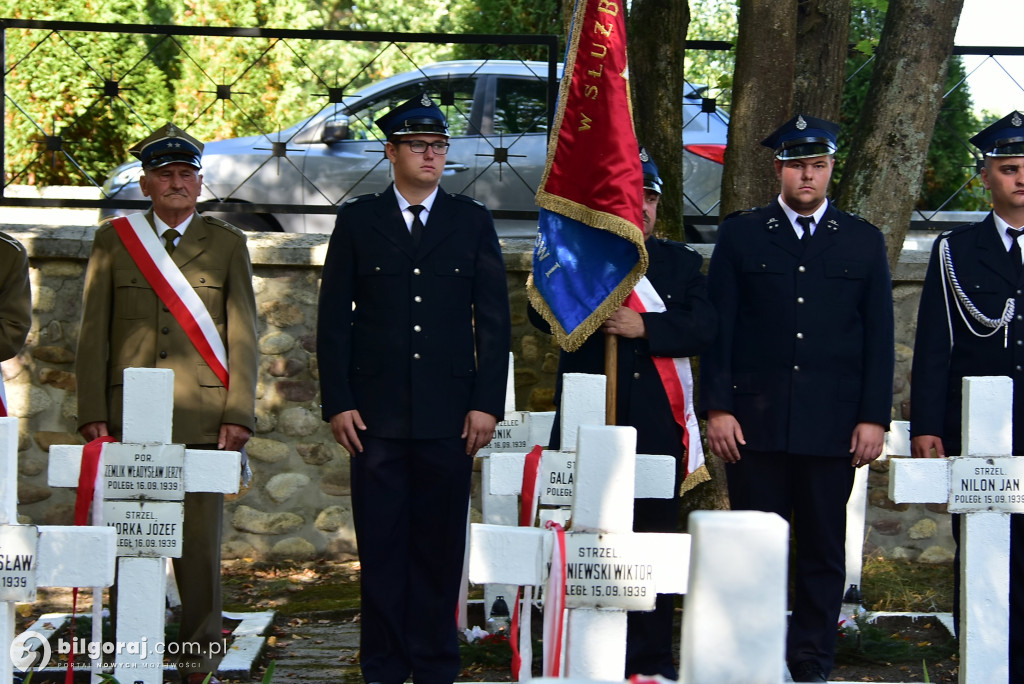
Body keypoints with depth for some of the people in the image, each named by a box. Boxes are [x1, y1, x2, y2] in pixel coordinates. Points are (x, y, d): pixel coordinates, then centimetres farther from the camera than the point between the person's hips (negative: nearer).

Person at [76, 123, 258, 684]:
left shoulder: (227, 244, 10)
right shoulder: (112, 241, 10)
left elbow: (242, 336, 7)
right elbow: (93, 334, 8)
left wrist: (238, 415, -2)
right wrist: (93, 415, -1)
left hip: (203, 419, 0)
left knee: (200, 543, 1)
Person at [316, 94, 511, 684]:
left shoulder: (473, 222, 8)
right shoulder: (357, 221, 8)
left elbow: (494, 320, 6)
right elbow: (334, 320, 6)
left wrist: (488, 404, -2)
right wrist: (337, 402, -2)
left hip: (449, 413, 0)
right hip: (377, 413, 0)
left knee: (441, 545, 4)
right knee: (381, 545, 3)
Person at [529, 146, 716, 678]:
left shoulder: (681, 263, 12)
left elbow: (703, 328, -2)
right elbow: (541, 315, -5)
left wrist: (645, 327, -17)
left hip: (656, 428, 1)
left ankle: (653, 661, 9)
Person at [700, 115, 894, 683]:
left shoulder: (864, 242, 9)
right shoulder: (740, 235, 7)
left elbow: (879, 338, 7)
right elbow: (717, 328, 4)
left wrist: (874, 418, 0)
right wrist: (717, 407, -4)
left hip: (832, 425, 1)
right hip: (755, 422, -1)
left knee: (823, 550, 5)